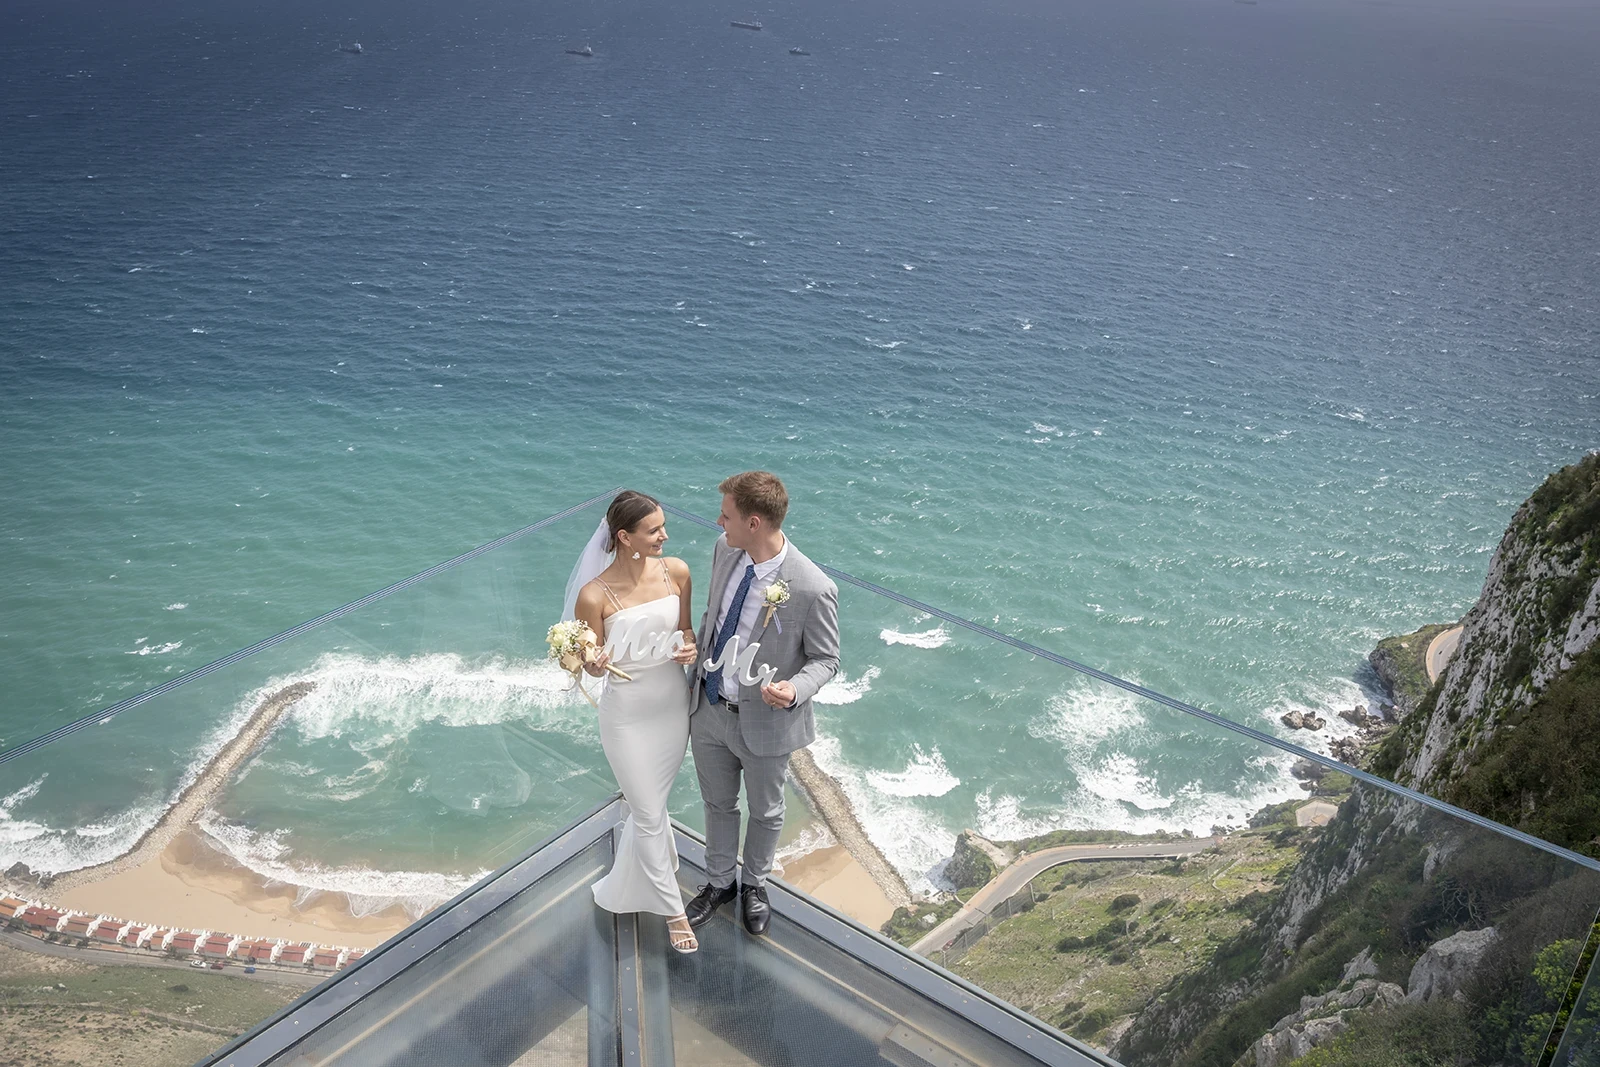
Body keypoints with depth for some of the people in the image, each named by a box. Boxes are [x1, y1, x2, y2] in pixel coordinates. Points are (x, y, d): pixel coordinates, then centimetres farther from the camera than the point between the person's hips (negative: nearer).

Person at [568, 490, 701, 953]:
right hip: (627, 715, -4)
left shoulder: (676, 571, -11)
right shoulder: (594, 595, -23)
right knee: (650, 815, 8)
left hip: (674, 704, 5)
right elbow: (595, 665, -11)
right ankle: (673, 910, 28)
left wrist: (690, 646, -17)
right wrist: (596, 663, -34)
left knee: (653, 803, 25)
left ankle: (635, 877, 53)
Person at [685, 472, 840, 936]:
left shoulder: (813, 589, -31)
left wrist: (795, 689, -34)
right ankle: (719, 883, 51)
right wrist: (696, 655, 10)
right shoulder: (725, 550, -13)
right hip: (708, 709, 5)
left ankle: (753, 885, 51)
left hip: (763, 723, -4)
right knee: (718, 804, 26)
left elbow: (825, 659, -16)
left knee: (765, 812, 23)